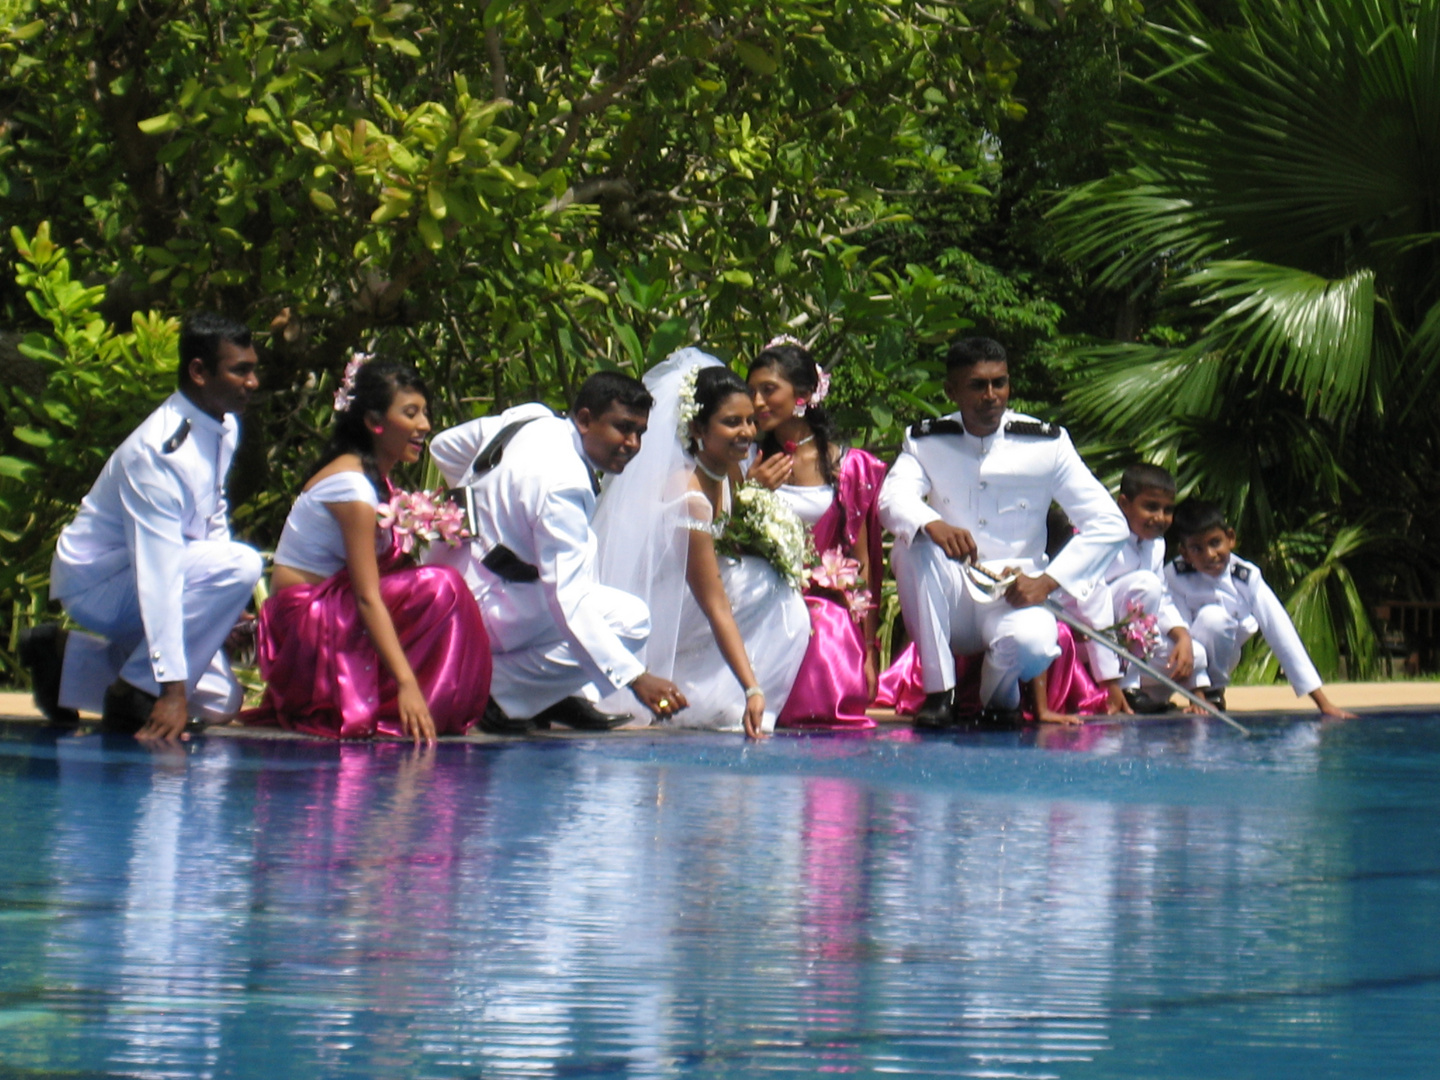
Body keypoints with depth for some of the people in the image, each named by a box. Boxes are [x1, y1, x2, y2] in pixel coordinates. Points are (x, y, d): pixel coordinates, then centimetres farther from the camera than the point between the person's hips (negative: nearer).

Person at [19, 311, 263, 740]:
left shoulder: (226, 429, -3)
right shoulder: (160, 452, -30)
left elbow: (213, 515, 13)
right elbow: (160, 575, -34)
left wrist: (225, 606, -1)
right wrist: (172, 690, -37)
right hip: (93, 582, -9)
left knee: (219, 703, 6)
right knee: (240, 565, -28)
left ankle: (66, 659, 15)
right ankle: (134, 694, -17)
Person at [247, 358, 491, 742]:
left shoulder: (376, 477, 11)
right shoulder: (352, 483, -19)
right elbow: (367, 596, -26)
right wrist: (406, 683, -34)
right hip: (302, 623, -10)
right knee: (440, 589, -19)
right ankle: (385, 711, -15)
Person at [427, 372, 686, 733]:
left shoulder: (532, 418, 1)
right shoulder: (562, 483, -26)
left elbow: (444, 446, 19)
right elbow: (568, 600, -32)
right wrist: (636, 678, -37)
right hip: (481, 609, -10)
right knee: (629, 619, -17)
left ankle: (564, 698, 17)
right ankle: (497, 689, -10)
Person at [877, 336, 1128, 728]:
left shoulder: (1045, 444, -2)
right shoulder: (927, 442, 1)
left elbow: (1108, 524, -5)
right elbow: (893, 498, -19)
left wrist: (1047, 582, -15)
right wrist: (934, 525, -42)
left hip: (1016, 597, -1)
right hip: (951, 601, 1)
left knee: (1031, 644, -36)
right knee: (914, 544, -29)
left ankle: (1000, 693, 5)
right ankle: (938, 692, -19)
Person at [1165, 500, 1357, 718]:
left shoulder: (1247, 577, -18)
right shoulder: (1174, 576, -24)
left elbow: (1281, 633, -19)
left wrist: (1322, 701, -22)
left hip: (1219, 658, 3)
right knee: (1212, 617, -30)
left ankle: (1213, 694, -5)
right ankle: (1206, 694, -12)